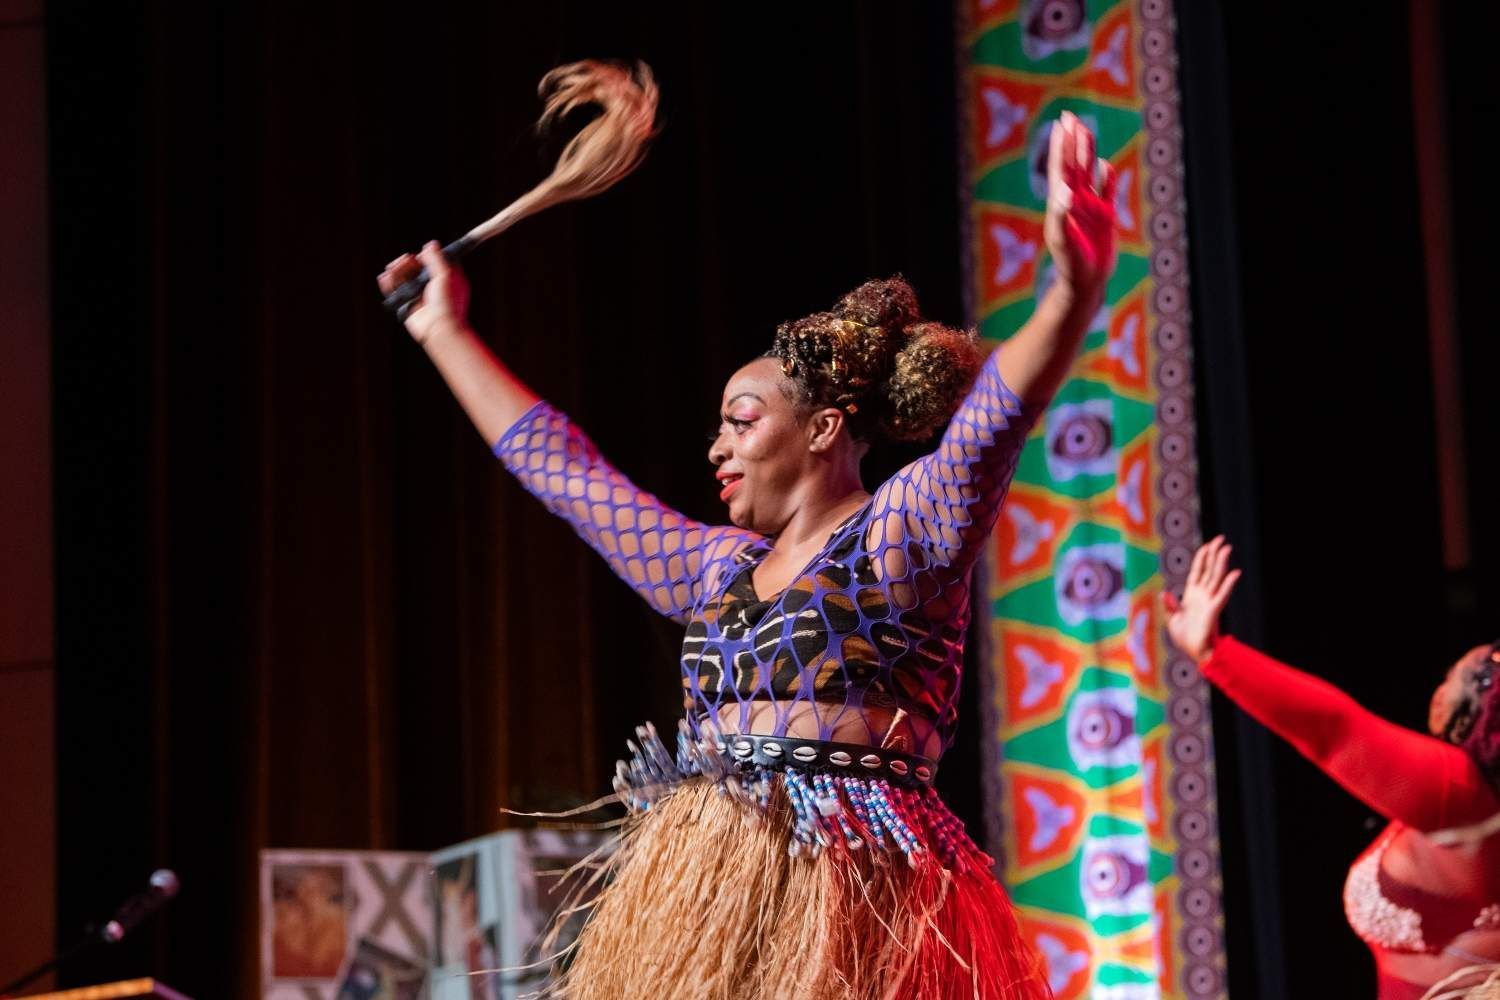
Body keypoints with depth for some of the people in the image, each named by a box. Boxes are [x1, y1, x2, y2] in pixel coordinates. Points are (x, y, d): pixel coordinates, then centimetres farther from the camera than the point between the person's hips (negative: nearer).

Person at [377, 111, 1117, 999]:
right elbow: (561, 469, 31)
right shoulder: (717, 568, 21)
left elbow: (998, 413, -15)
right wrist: (446, 334, 38)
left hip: (853, 905, -7)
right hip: (703, 908, 7)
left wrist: (1075, 291, -32)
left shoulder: (903, 535, 2)